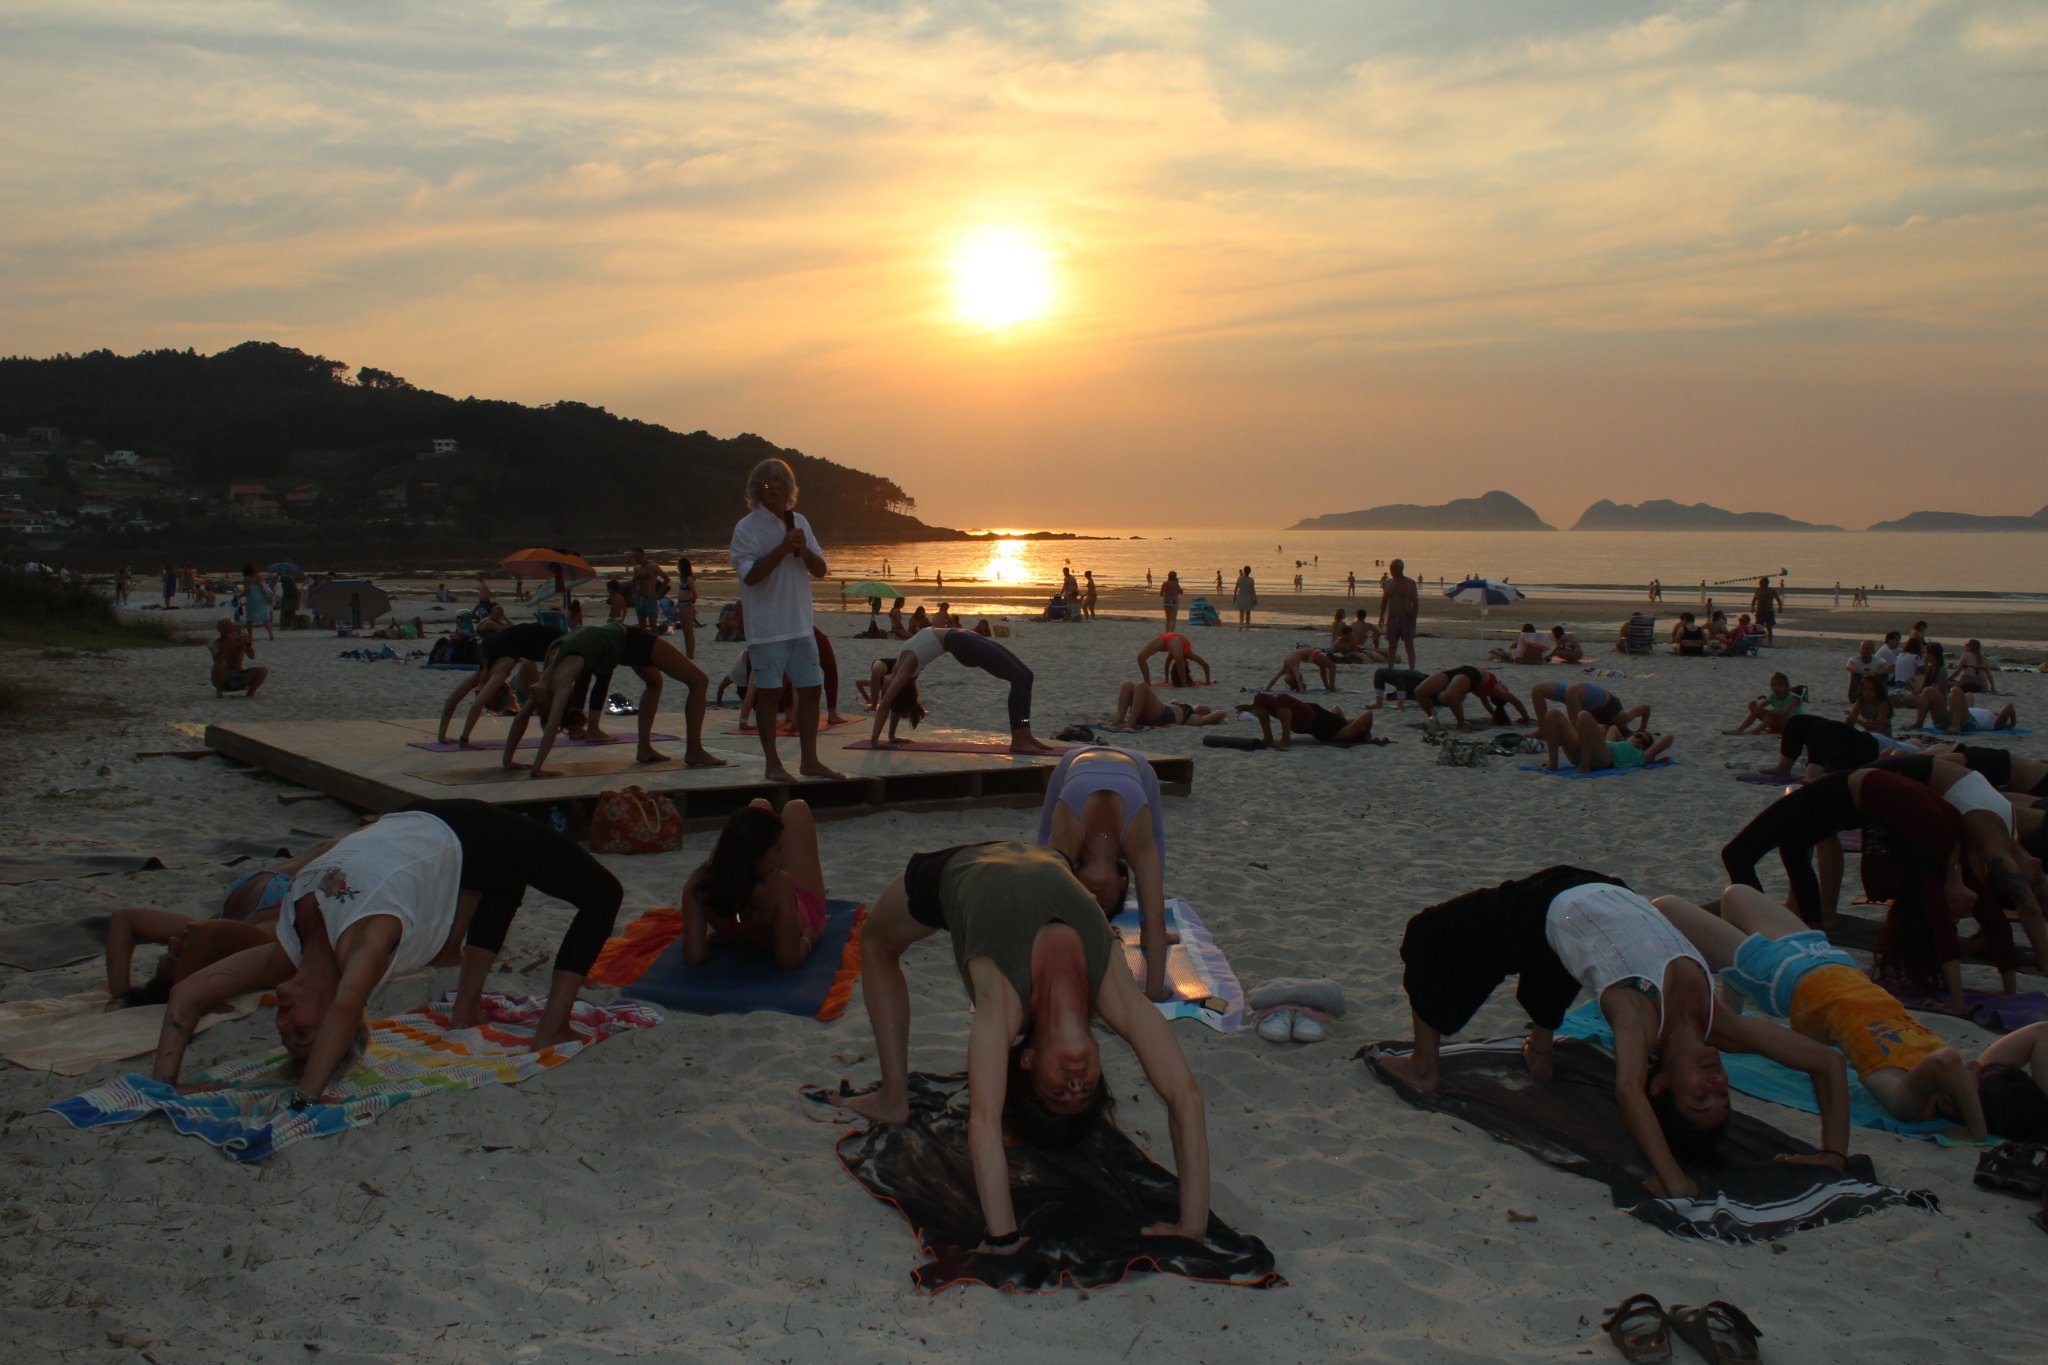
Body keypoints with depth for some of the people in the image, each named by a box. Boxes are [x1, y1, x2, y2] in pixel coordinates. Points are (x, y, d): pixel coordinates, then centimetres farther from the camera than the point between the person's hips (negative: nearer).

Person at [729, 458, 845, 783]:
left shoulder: (799, 522, 11)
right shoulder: (747, 528, -7)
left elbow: (820, 570, 9)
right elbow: (749, 574, -17)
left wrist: (804, 550, -11)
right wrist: (783, 548, -22)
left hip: (801, 624, 6)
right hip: (767, 628, -6)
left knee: (810, 689, 7)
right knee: (769, 693, 0)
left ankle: (809, 760, 17)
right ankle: (773, 764, 8)